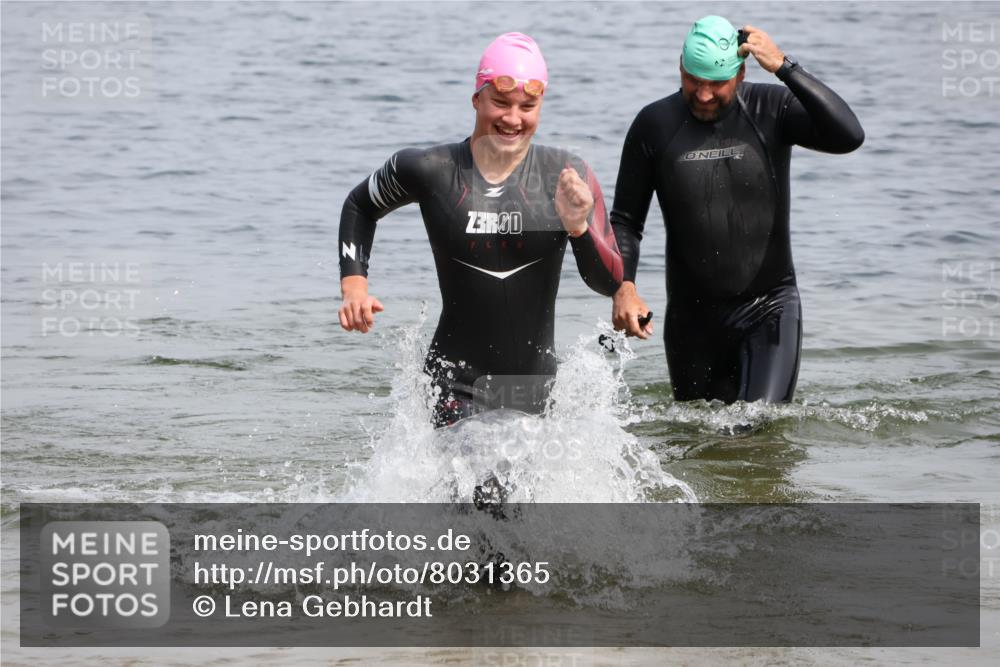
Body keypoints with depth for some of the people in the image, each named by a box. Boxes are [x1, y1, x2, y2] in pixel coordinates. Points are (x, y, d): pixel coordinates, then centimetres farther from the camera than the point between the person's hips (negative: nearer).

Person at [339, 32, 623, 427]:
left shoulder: (566, 177, -5)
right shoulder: (431, 171, -5)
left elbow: (611, 283, -8)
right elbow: (360, 207, 16)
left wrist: (578, 228, -26)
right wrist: (354, 286, 3)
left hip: (532, 382, 2)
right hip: (457, 381, -2)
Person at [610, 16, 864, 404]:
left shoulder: (771, 110, -7)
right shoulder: (654, 125, -2)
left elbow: (849, 136, -24)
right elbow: (625, 221, 3)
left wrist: (784, 67, -24)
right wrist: (623, 287, -14)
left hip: (768, 309, -2)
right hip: (692, 317, 2)